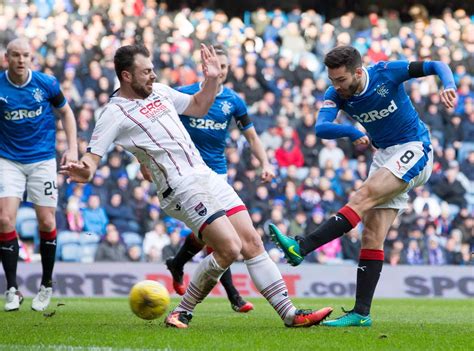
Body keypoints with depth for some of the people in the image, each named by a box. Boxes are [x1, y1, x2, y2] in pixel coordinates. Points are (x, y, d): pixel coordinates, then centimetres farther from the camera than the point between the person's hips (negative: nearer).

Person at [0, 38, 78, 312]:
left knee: (47, 222, 0)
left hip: (42, 160, 0)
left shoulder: (46, 84, -7)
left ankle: (47, 285, 19)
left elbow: (66, 112, 8)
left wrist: (72, 148, -1)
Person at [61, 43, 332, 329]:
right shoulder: (115, 114, -6)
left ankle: (290, 314, 3)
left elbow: (198, 107, 30)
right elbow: (91, 160, -13)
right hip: (182, 188, -7)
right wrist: (83, 172, -35)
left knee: (252, 243, 1)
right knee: (230, 248, -18)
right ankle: (183, 312, -2)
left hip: (208, 176, 8)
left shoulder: (160, 91, 15)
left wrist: (212, 79, 14)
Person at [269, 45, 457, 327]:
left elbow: (436, 66, -12)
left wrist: (449, 87, -32)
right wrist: (351, 132, -39)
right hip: (385, 155, 6)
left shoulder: (386, 73, -16)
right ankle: (361, 313, -6)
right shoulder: (336, 95, -5)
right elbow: (321, 128, -21)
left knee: (364, 196, -25)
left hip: (414, 151, -6)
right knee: (372, 237, -3)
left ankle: (301, 248, -33)